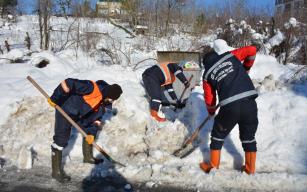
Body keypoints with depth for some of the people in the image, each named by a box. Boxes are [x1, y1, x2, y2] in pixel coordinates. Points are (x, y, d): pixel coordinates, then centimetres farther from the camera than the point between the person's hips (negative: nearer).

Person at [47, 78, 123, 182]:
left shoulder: (106, 101, -6)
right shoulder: (92, 88, -33)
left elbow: (97, 116, 3)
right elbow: (68, 84, -32)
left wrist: (91, 133, -4)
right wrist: (54, 99, -23)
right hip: (65, 110, -8)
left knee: (90, 130, 13)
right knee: (61, 139, -8)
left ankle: (88, 156, 32)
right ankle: (56, 171, 0)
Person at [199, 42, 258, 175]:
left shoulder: (207, 74, 14)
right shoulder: (230, 56, 15)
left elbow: (209, 99, 18)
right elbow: (252, 50, 15)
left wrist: (211, 112, 37)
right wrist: (246, 67, 30)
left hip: (230, 107, -2)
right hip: (249, 102, 2)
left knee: (218, 135, 21)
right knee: (248, 136, 20)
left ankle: (213, 167, 30)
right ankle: (250, 169, 29)